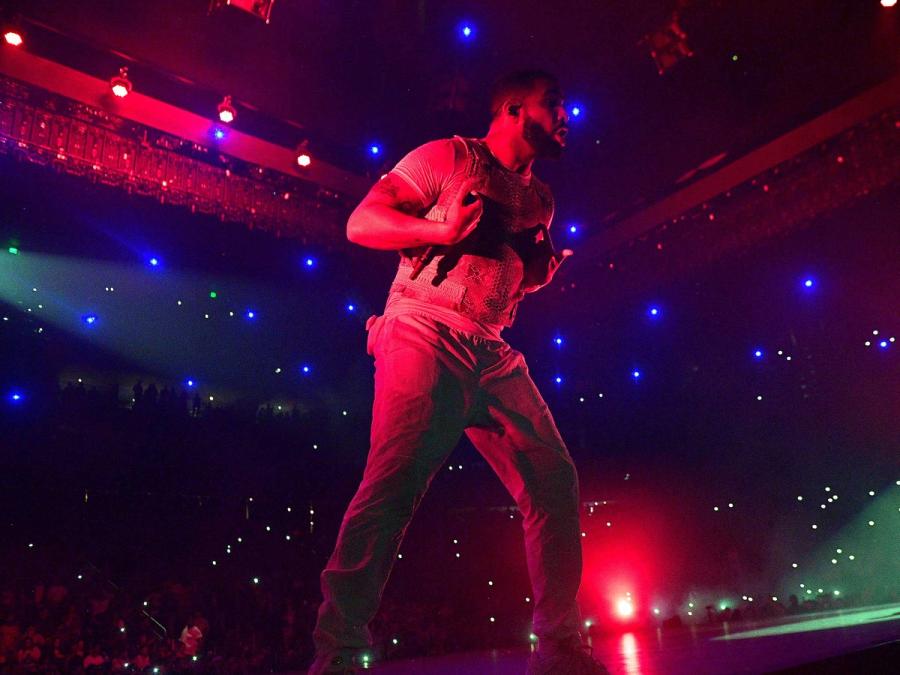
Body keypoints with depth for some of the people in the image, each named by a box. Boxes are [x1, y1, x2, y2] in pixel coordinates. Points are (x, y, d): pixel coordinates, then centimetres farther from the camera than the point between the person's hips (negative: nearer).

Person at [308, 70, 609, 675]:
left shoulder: (540, 199, 24)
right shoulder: (450, 157, 4)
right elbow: (361, 222, -2)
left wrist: (542, 271, 9)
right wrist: (444, 230, -16)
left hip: (493, 353, 7)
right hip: (426, 334, -6)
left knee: (555, 483, -3)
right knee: (395, 483, -19)